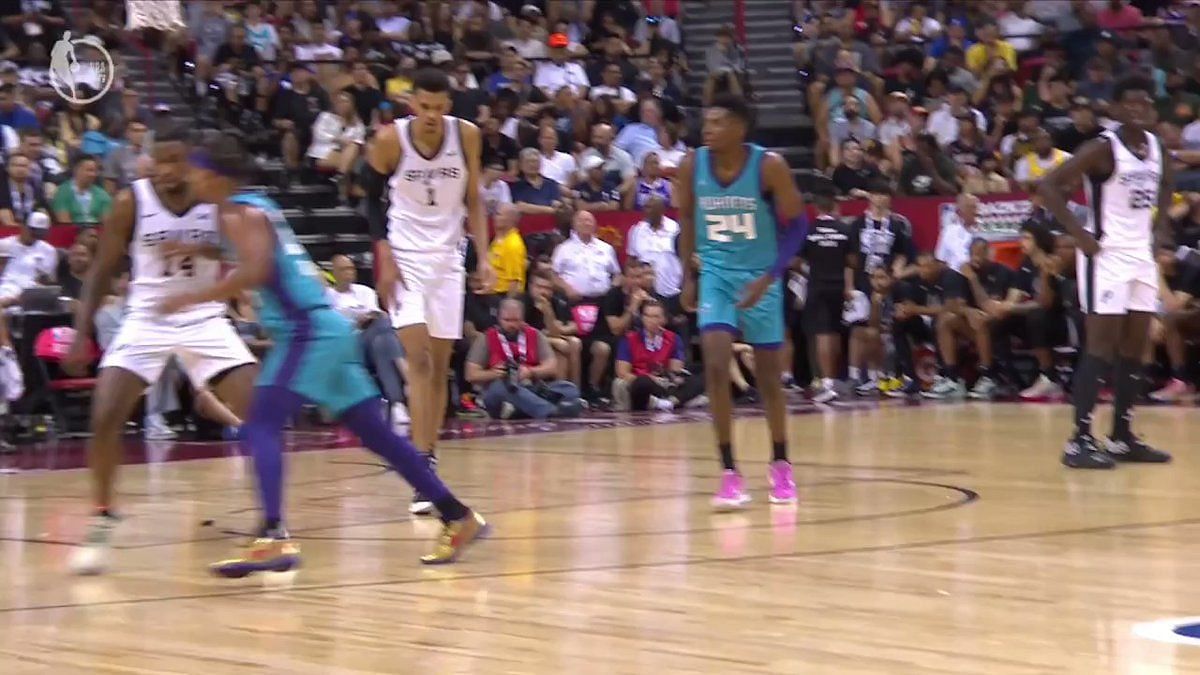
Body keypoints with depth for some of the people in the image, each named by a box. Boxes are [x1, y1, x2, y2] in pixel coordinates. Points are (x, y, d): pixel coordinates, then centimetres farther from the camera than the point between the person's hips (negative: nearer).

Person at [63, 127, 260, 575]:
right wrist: (81, 336, -10)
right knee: (105, 418, -16)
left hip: (205, 320, 1)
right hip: (147, 320, -1)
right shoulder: (132, 201, -9)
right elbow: (103, 271, -2)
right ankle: (102, 520, 1)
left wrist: (199, 249, -28)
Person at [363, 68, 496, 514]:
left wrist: (483, 257, 0)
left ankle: (428, 461, 15)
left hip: (447, 257, 3)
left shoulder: (466, 136, -5)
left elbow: (472, 199, 6)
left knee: (440, 365, 5)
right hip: (405, 257, -3)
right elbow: (371, 197, -1)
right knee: (419, 358, -16)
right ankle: (424, 467, -20)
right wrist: (385, 257, -9)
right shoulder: (390, 140, -13)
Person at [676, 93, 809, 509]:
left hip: (759, 277, -1)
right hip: (715, 274, 1)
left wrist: (769, 277, -17)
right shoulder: (692, 166, -8)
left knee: (769, 374, 8)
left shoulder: (769, 167, -16)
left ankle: (780, 465, 28)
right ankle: (729, 474, -12)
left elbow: (796, 224, -8)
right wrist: (687, 276, 6)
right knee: (716, 365, -16)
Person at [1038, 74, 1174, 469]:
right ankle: (1080, 440, -8)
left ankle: (1122, 437, 16)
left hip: (1141, 255, 8)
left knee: (1135, 348, 9)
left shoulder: (1156, 146, 6)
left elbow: (1166, 180, 28)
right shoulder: (1103, 149, -16)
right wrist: (1078, 233, -21)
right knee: (1101, 347, -9)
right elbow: (1050, 185, -20)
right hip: (1107, 255, -7)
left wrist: (1162, 219, 13)